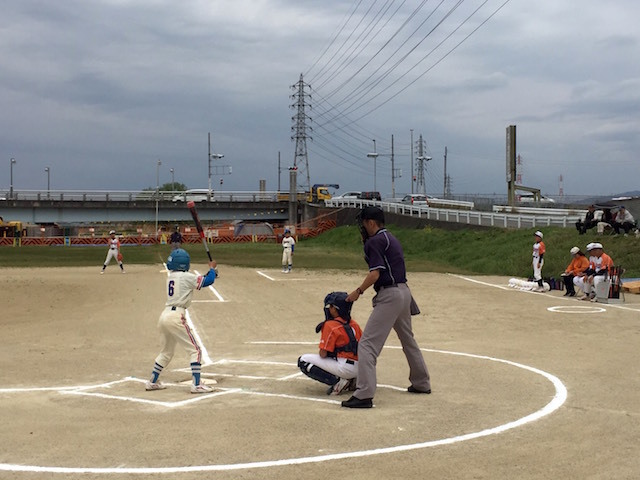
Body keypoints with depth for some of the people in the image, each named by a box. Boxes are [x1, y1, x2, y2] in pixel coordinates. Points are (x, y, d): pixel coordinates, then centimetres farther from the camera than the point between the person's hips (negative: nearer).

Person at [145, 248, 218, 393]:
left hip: (164, 315, 8)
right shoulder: (186, 277, -7)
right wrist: (212, 268, 11)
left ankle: (152, 382, 31)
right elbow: (208, 281, -7)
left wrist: (210, 272, 19)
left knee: (167, 351, 25)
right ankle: (197, 385, -9)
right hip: (175, 317, -8)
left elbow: (199, 281, 26)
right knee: (195, 350, -2)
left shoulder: (171, 277, 16)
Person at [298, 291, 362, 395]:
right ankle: (351, 381, 12)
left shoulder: (330, 325, -9)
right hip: (360, 369, 8)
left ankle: (337, 381, -10)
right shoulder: (354, 324, 11)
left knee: (303, 360, -1)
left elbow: (323, 354, -11)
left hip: (345, 368, -8)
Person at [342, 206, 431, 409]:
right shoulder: (392, 239, 19)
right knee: (408, 339, 25)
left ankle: (364, 394, -20)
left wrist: (358, 291, -9)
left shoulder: (375, 241, -10)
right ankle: (421, 383, 37)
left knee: (367, 344, -12)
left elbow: (375, 273, -17)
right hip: (404, 291, 10)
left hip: (389, 295, -10)